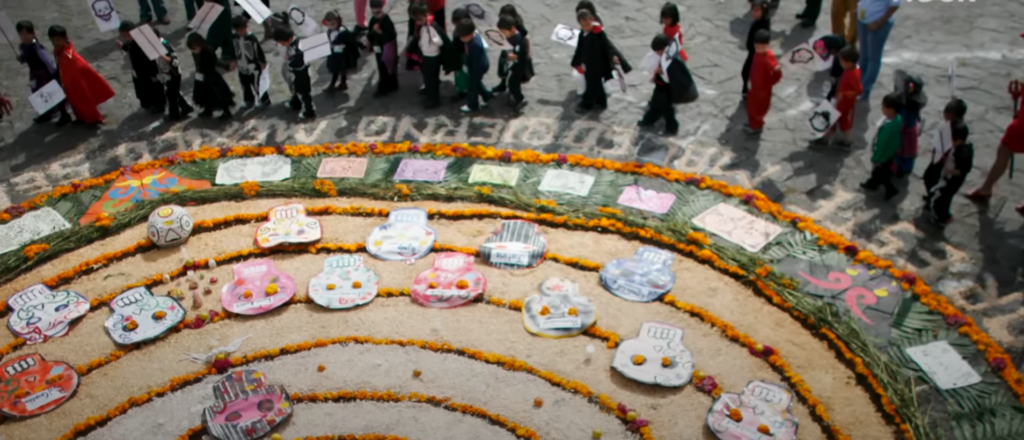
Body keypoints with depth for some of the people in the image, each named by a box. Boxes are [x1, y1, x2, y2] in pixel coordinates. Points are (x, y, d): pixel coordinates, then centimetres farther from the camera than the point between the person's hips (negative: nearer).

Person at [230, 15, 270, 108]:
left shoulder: (252, 38, -24)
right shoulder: (234, 38, -7)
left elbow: (259, 51, -13)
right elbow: (233, 50, 10)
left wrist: (263, 63, -5)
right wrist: (233, 60, 18)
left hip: (254, 68, -6)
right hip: (242, 68, 6)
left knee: (257, 85, 6)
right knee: (245, 86, 20)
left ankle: (265, 100, 27)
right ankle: (249, 101, 39)